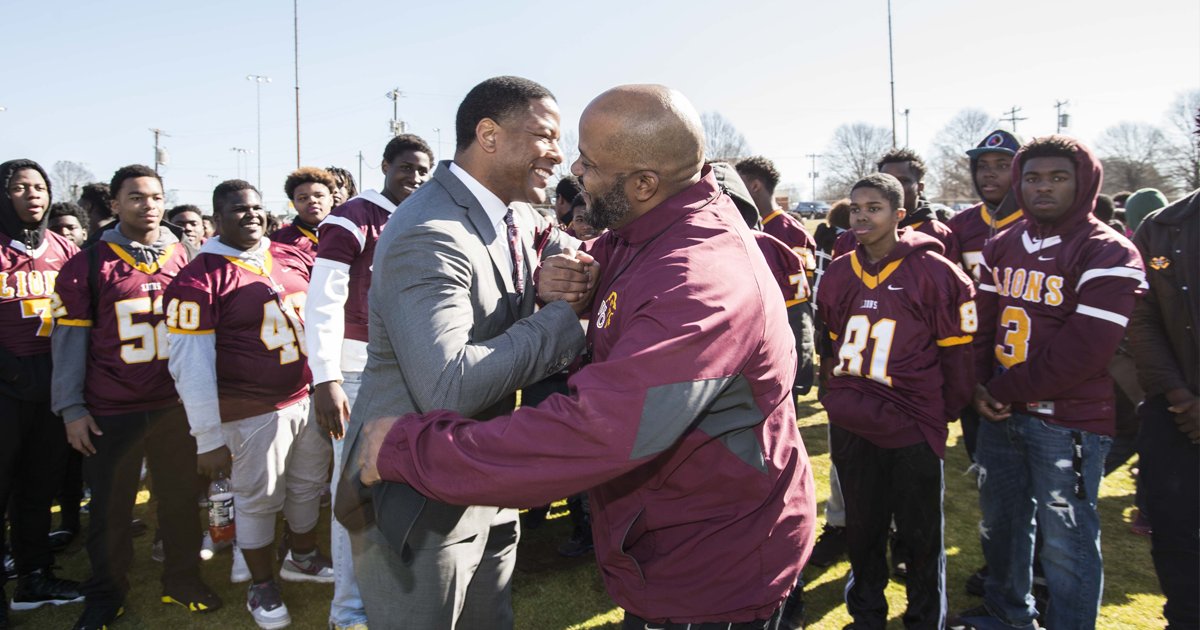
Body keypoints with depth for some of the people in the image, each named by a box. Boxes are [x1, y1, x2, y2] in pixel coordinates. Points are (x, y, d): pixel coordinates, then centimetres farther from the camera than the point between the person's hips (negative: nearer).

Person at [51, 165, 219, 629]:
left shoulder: (184, 259, 4)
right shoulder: (88, 266, -3)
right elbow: (69, 338, -2)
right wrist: (71, 408, -6)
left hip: (177, 407, 2)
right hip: (110, 412, -2)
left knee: (180, 498, 11)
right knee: (110, 508, 10)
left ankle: (183, 580, 28)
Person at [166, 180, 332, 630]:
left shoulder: (293, 259, 4)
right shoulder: (199, 279, -12)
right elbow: (189, 364, -14)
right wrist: (208, 438, -15)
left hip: (309, 397, 6)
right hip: (253, 412, -6)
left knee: (309, 485, 20)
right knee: (258, 500, 8)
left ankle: (303, 558, 44)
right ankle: (262, 588, 29)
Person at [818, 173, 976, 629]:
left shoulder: (933, 272, -11)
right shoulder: (838, 274, 4)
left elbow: (957, 350, -5)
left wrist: (944, 412, 0)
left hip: (913, 428, -4)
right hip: (850, 425, 5)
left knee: (920, 535, 9)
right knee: (862, 528, 18)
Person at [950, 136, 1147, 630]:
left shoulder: (1109, 255, -11)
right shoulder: (1001, 246, 9)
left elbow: (1083, 351, -17)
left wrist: (1005, 391, -13)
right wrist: (981, 385, -5)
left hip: (1068, 421, -6)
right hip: (1000, 413, 7)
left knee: (1065, 543, 0)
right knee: (999, 523, 20)